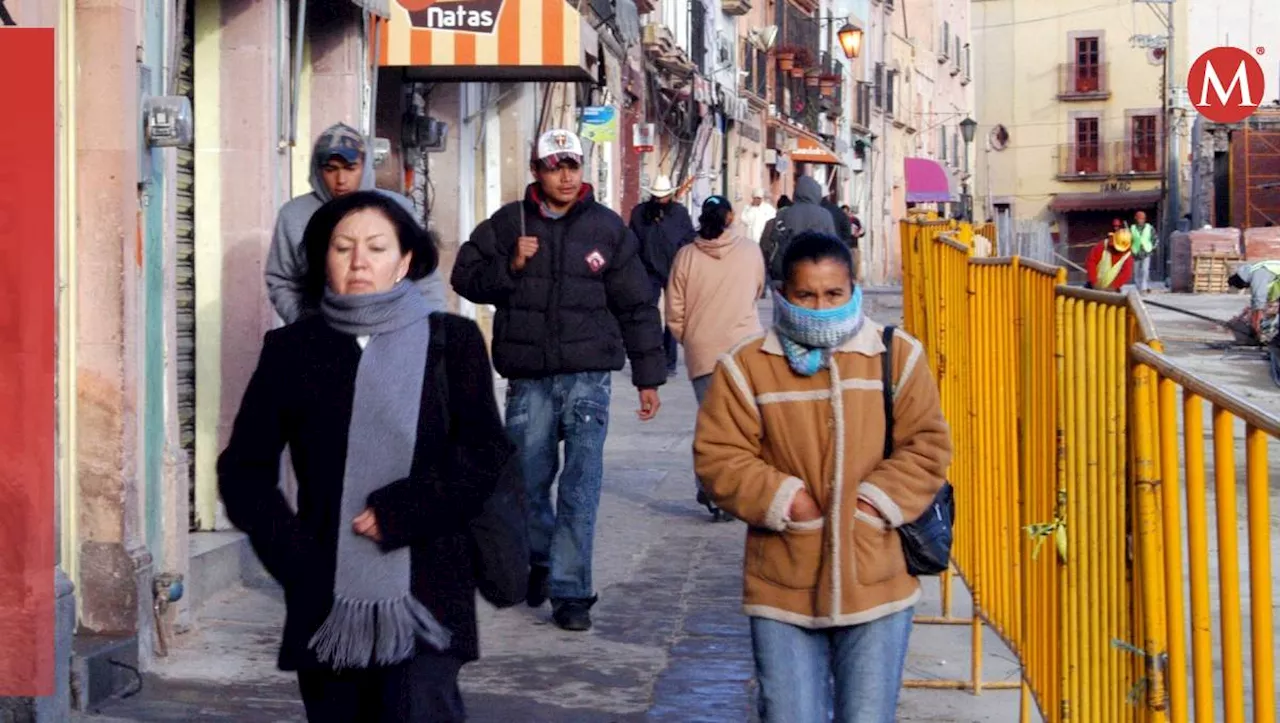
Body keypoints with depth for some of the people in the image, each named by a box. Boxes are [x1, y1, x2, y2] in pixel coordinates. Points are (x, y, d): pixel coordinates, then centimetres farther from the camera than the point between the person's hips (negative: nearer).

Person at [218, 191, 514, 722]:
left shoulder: (452, 341, 5)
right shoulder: (292, 349, 8)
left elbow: (486, 455, -1)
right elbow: (244, 470, 9)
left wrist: (400, 511, -12)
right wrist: (298, 561, -3)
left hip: (424, 598, -2)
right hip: (325, 604, 2)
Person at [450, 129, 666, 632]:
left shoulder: (607, 228, 7)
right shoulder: (507, 224, 7)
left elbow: (637, 306, 11)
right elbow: (466, 277, 9)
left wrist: (648, 377, 10)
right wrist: (509, 267, -9)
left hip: (587, 374, -1)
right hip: (528, 378, 1)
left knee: (581, 486, -7)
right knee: (528, 481, 8)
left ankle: (570, 590, -2)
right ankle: (541, 559, 34)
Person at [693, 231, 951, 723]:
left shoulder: (898, 356, 3)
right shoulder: (746, 367, -1)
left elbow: (928, 446, 4)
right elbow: (717, 458, -1)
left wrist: (879, 499, -10)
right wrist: (780, 498, -12)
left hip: (876, 585, 1)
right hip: (783, 589, 0)